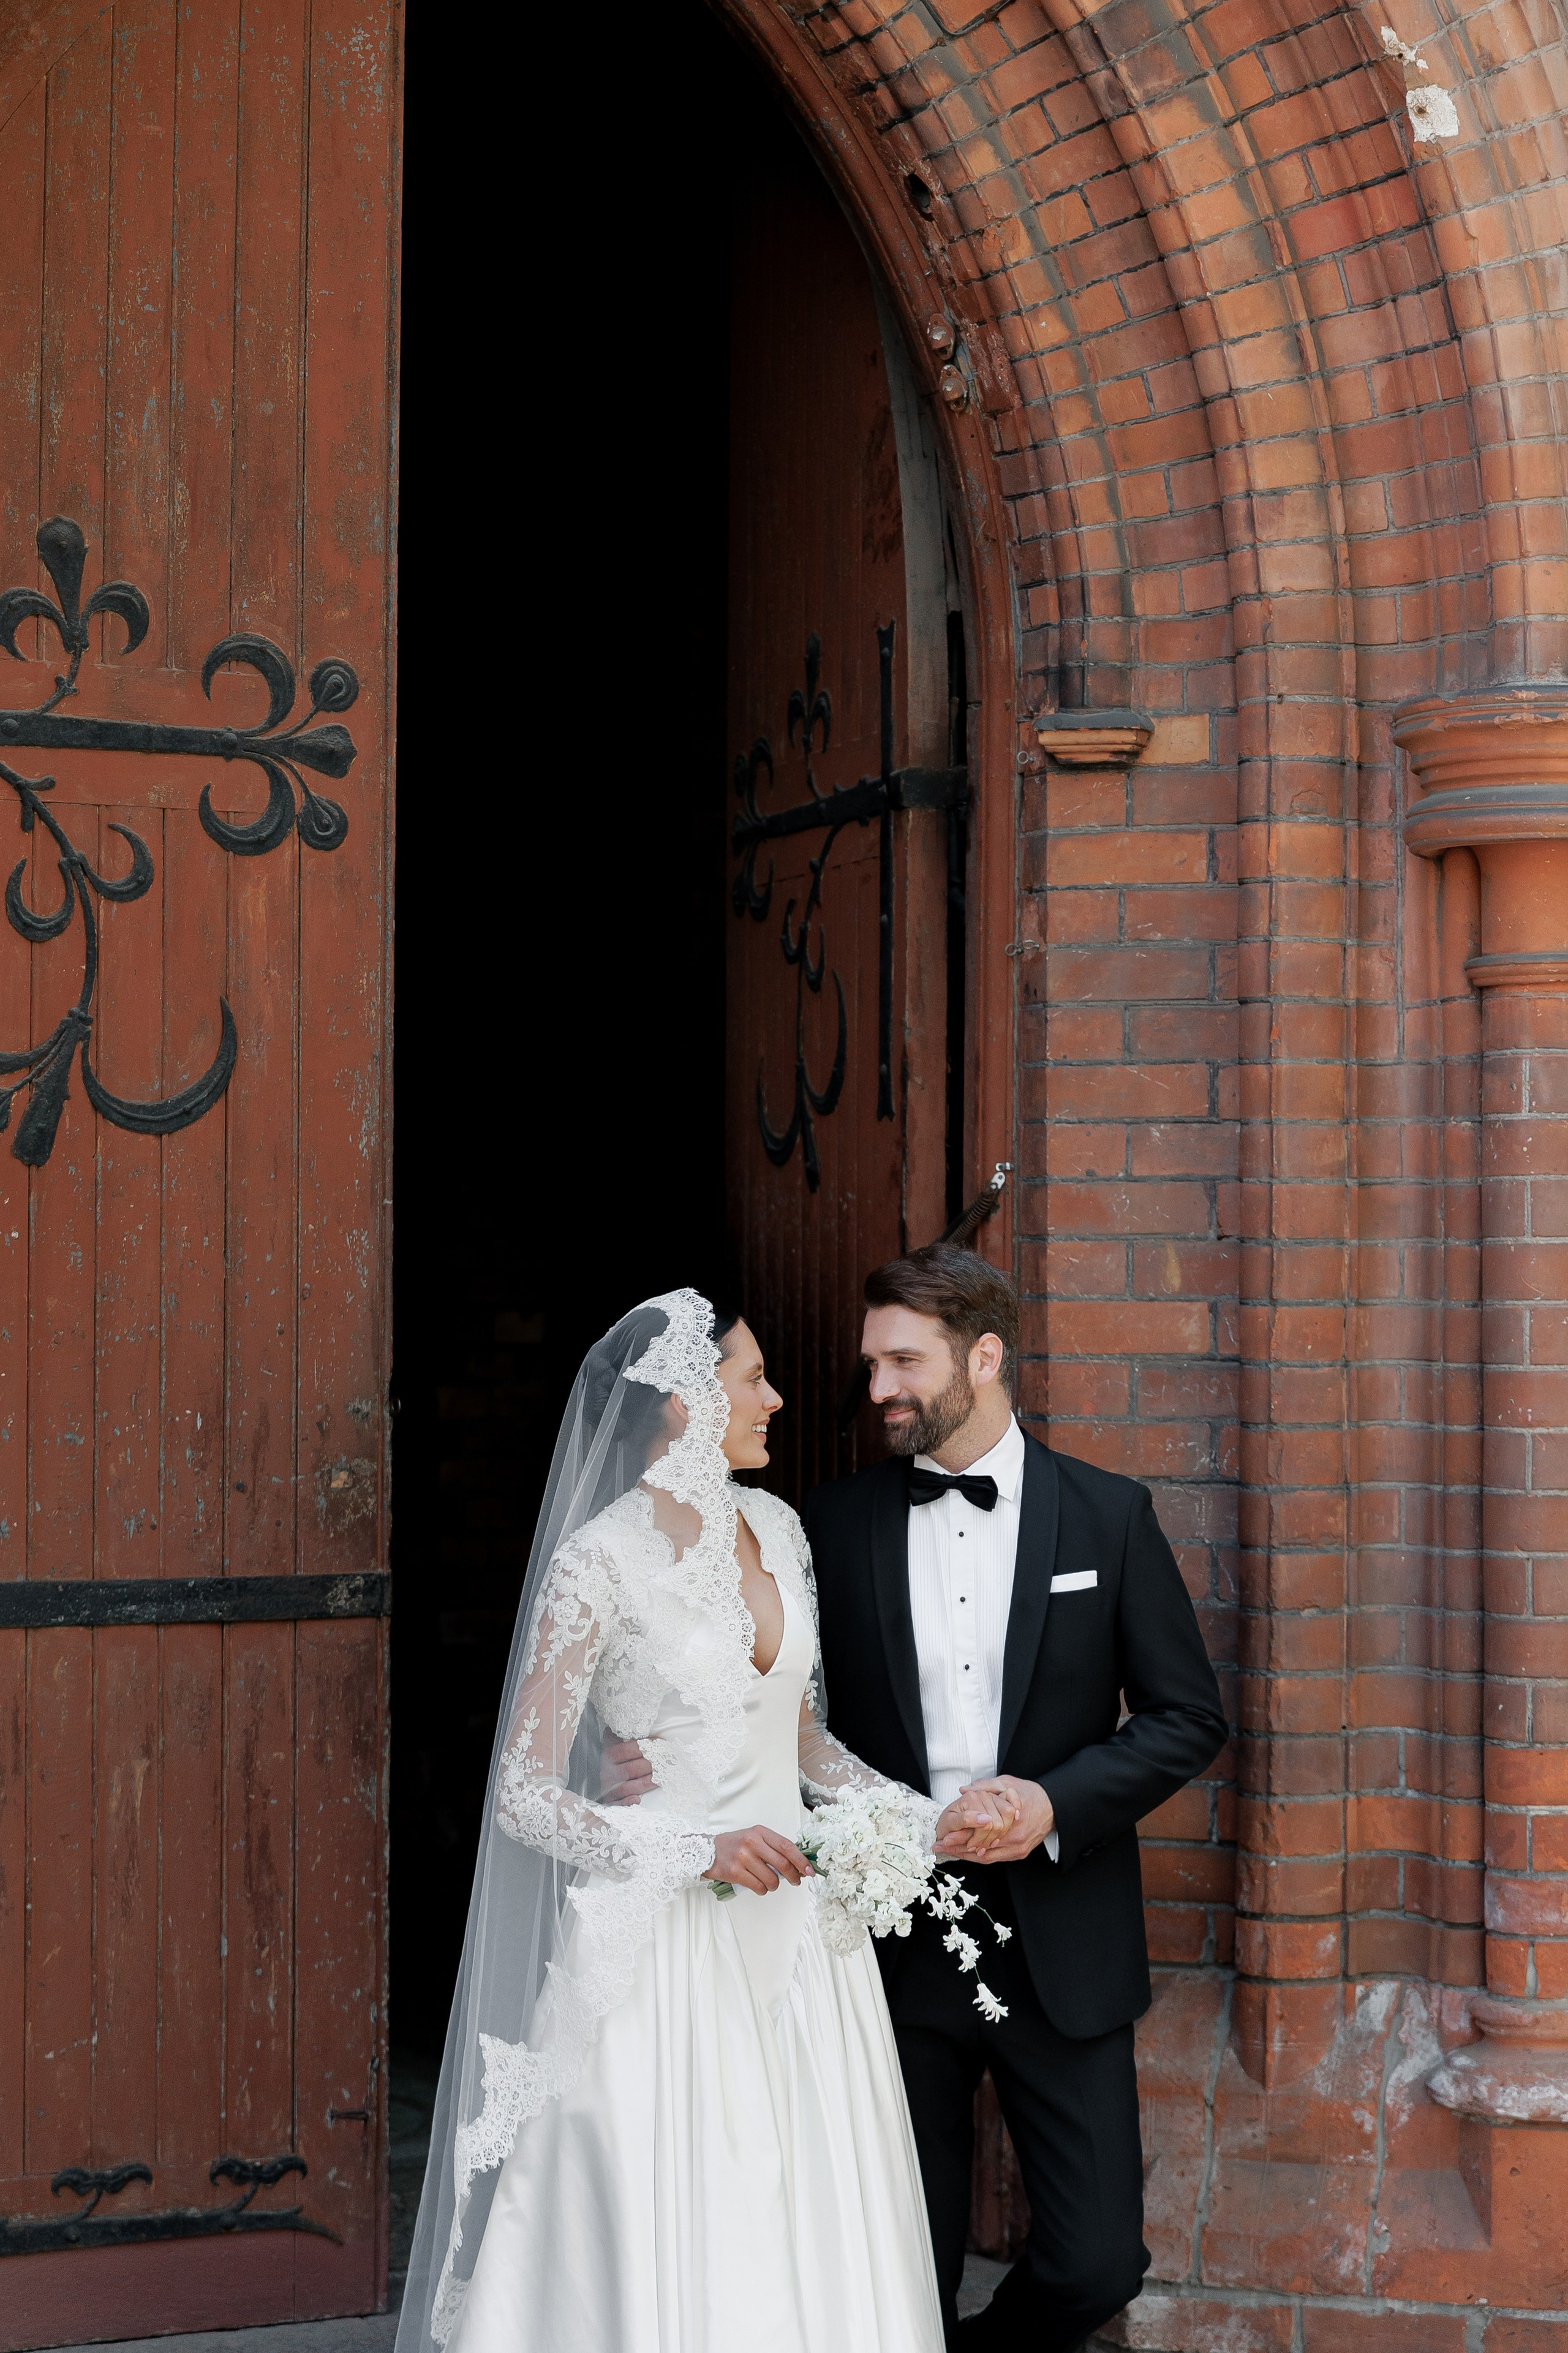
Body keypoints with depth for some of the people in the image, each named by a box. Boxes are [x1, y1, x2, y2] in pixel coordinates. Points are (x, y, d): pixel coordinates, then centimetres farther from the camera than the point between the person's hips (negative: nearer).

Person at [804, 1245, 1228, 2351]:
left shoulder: (1109, 1514, 1)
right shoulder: (837, 1521, 4)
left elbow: (1189, 1716, 1)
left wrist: (1056, 1804, -12)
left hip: (1061, 1946, -1)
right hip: (894, 1938, 1)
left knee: (1098, 2262, 0)